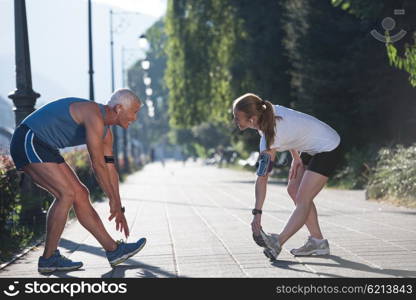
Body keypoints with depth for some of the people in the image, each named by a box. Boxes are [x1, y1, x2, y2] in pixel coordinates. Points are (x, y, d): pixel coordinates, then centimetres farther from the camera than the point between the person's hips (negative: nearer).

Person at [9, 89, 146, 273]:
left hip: (41, 147, 10)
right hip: (28, 141, -10)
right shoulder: (94, 115, -20)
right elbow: (98, 164, -21)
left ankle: (113, 250, 7)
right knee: (66, 194, -19)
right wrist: (114, 201, -13)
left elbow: (109, 169, 17)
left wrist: (118, 209, 17)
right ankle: (48, 258, -10)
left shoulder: (105, 131, 12)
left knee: (80, 195, 5)